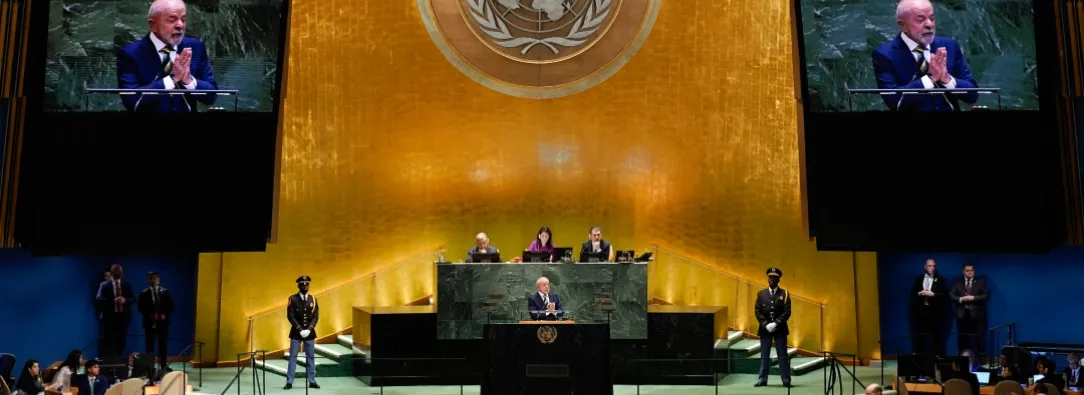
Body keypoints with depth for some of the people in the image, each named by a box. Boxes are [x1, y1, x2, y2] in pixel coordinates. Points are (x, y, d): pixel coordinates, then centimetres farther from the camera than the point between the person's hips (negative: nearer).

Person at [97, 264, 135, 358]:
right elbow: (99, 299, -9)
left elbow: (133, 299, 5)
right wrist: (112, 301, -24)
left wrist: (125, 300, -16)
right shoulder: (104, 285, 2)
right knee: (109, 344, 0)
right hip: (110, 317, -3)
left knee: (121, 343, 7)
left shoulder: (127, 285, 10)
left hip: (123, 317, 3)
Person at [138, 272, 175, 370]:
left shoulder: (165, 292, 6)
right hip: (150, 323, -1)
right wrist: (150, 315, -15)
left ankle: (164, 366, 11)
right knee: (149, 346, 1)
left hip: (163, 322, 1)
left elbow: (171, 306, 5)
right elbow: (141, 308, -2)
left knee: (163, 345, 6)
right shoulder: (144, 293, 3)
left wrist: (165, 315, -11)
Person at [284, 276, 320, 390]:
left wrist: (309, 329, -11)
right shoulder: (293, 299, -3)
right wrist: (300, 330, -15)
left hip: (310, 332, 2)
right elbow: (290, 316, -8)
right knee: (293, 357, 0)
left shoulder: (313, 299, 5)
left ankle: (312, 381, 11)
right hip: (296, 332, -2)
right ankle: (289, 382, 5)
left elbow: (316, 316, 2)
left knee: (311, 357, 6)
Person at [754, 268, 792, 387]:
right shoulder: (761, 294, 8)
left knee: (782, 355, 2)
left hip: (780, 329, -1)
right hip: (765, 328, 1)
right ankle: (762, 379, 8)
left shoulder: (784, 294, 3)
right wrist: (766, 324, -12)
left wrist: (776, 323, -15)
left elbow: (787, 312, -5)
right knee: (764, 355, 4)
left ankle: (786, 380, 7)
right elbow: (757, 312, 2)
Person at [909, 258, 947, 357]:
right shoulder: (918, 279, 11)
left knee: (937, 336, 2)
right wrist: (919, 293, -10)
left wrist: (933, 294, -16)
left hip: (935, 312, -2)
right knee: (920, 336, 4)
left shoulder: (940, 280, 4)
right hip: (921, 311, 2)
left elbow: (945, 295, -5)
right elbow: (912, 293, 9)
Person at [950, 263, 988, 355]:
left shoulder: (981, 282, 8)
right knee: (962, 340, 5)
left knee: (978, 340, -2)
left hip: (977, 315, -1)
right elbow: (951, 295, 4)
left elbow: (986, 295, -3)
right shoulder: (957, 283, 11)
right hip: (962, 315, 1)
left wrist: (973, 298, -15)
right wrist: (961, 299, -14)